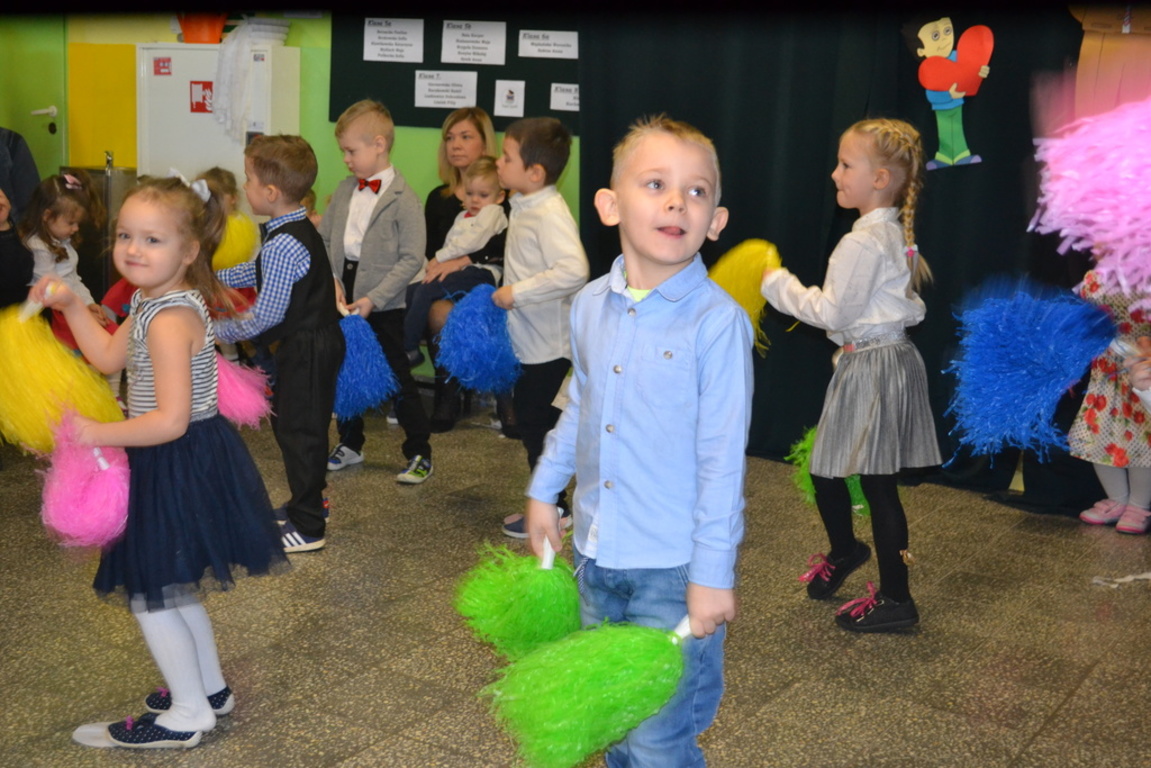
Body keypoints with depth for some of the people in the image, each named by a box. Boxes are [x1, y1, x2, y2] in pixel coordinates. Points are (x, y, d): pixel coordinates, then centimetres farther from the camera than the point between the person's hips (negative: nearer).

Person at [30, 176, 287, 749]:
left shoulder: (170, 320, -25)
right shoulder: (156, 303, 7)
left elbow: (170, 420, -28)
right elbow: (108, 357, 19)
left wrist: (98, 434, -22)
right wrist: (71, 306, 11)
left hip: (180, 465, -10)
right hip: (180, 464, 10)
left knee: (151, 596, 4)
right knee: (173, 589, 23)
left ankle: (188, 714, 19)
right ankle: (210, 688, 38)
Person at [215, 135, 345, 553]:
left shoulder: (282, 246, -24)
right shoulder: (300, 230, 8)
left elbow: (266, 315, -23)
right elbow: (257, 272, 21)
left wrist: (221, 331, -10)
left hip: (306, 352, -10)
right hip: (315, 342, 10)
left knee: (298, 432, -1)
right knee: (291, 424, 22)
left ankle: (308, 528, 8)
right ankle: (308, 503, 37)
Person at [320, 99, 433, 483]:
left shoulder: (403, 200, -13)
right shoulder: (344, 190, 6)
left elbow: (412, 258, -16)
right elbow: (323, 237, 8)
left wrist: (373, 299, -20)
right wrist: (331, 279, -8)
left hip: (383, 307, -6)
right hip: (343, 300, 6)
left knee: (399, 379, 2)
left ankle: (419, 453, 15)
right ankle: (350, 444, 33)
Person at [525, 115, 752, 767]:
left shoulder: (717, 322, -18)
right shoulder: (591, 304, 1)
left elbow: (723, 458, -17)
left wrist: (712, 573, -15)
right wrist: (545, 489, 21)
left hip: (673, 567, -6)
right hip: (597, 554, 6)